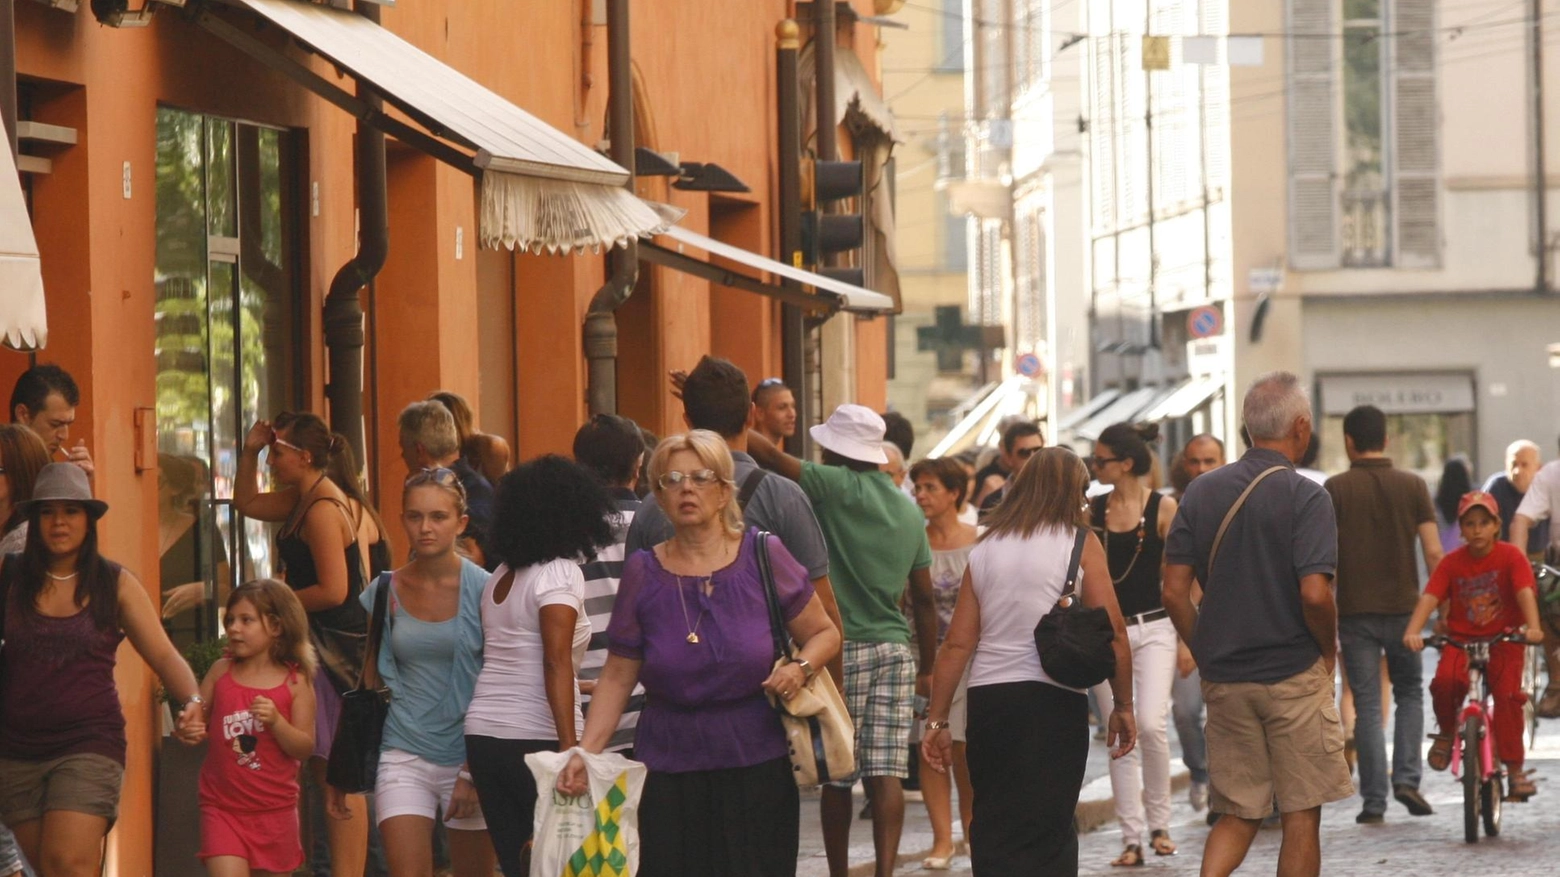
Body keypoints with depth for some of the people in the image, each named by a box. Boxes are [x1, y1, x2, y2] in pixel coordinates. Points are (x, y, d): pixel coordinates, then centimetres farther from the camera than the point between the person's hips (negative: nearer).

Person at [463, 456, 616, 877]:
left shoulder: (500, 576, 14)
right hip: (535, 738, -7)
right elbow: (556, 664, -15)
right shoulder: (559, 573, -7)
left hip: (483, 734, 7)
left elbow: (497, 659, 9)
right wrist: (570, 748, -19)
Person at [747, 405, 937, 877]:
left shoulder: (836, 487, -8)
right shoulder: (909, 511, 11)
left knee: (838, 775, 6)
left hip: (842, 647, -5)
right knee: (885, 773, -2)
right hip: (895, 648, 5)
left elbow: (772, 456, -18)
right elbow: (924, 597, 16)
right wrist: (927, 666, 23)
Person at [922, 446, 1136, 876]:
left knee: (993, 829, 12)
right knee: (1047, 833, -2)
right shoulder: (1080, 544, 1)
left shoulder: (986, 547, 12)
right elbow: (1113, 634, -5)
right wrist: (1123, 705, 5)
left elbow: (958, 643, 9)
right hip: (1052, 698, -4)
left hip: (987, 697, 4)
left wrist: (937, 720, 11)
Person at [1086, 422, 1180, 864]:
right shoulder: (1092, 509, 6)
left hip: (1153, 628, -3)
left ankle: (1159, 822, 1)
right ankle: (1131, 838, 5)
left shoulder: (1163, 509, -4)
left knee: (1151, 725, -18)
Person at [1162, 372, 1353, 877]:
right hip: (1294, 676, -4)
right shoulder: (1305, 498, -11)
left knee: (1237, 814, 12)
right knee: (1301, 816, 6)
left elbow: (1174, 592, 2)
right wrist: (1329, 651, -1)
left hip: (1224, 680, 5)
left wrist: (1205, 655, 14)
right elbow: (1314, 593, -19)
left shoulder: (1202, 491, 4)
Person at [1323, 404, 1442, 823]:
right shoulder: (1412, 486, 1)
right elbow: (1433, 552, -4)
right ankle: (1406, 777, 2)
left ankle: (1374, 800, 2)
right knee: (1409, 692, 19)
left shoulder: (1335, 489, -3)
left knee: (1367, 705, 4)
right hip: (1403, 607, 1)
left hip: (1355, 611, -1)